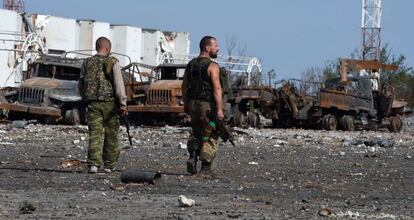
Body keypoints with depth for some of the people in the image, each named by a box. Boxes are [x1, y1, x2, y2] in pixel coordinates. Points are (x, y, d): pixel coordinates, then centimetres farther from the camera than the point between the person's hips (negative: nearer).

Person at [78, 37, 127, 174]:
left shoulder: (87, 63, 9)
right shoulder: (113, 62, -2)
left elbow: (81, 84, 15)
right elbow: (119, 84, -10)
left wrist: (85, 100, 29)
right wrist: (123, 103, -12)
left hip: (93, 104, 2)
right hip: (109, 102, -2)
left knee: (95, 134, -3)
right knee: (111, 135, 11)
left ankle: (94, 163, -18)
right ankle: (109, 165, 18)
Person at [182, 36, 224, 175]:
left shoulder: (191, 64, 9)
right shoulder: (212, 66, -13)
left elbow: (184, 86, 15)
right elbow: (217, 88, -20)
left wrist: (186, 104, 23)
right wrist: (219, 109, -22)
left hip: (193, 104, 6)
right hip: (208, 105, -6)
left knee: (196, 133, 20)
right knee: (210, 136, 3)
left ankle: (192, 157, 1)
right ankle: (205, 167, 2)